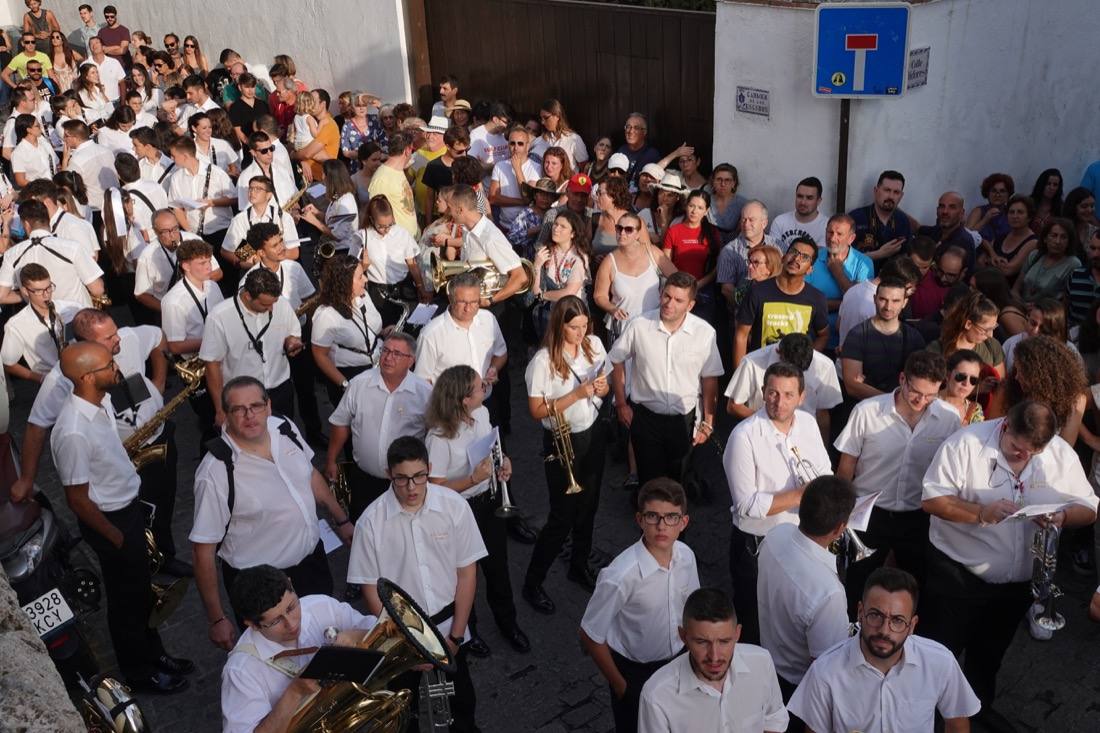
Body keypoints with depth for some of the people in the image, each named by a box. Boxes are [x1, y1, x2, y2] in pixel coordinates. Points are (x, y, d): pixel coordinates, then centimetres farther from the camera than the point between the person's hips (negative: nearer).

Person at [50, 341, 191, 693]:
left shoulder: (103, 400, -6)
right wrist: (118, 538, -12)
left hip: (129, 505, 8)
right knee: (126, 600, 13)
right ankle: (139, 674, 34)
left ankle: (154, 654, 45)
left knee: (142, 589, 24)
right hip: (109, 519, -8)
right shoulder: (73, 432, -33)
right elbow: (77, 499, -23)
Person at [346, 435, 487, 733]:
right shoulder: (371, 521, -20)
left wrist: (455, 636, -8)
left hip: (448, 621, 1)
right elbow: (370, 588, -10)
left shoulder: (455, 506, -17)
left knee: (460, 691, 22)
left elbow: (466, 573, -8)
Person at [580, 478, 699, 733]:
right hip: (633, 671, -5)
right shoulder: (620, 576, -34)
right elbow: (590, 637, -21)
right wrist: (620, 686, -9)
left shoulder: (686, 556, -16)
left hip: (676, 662, 5)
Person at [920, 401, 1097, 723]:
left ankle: (980, 705, 50)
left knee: (991, 652, 26)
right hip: (958, 572, -4)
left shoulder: (1062, 455, -7)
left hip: (1019, 581, 4)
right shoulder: (967, 443, -20)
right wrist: (981, 513, -34)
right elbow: (932, 499, -20)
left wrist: (1063, 516, -23)